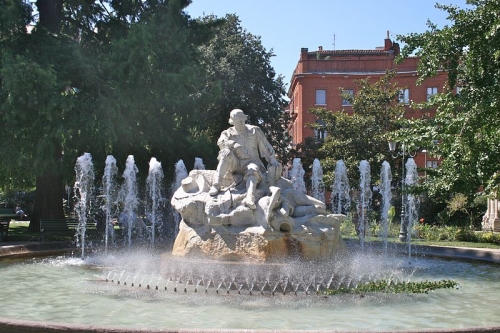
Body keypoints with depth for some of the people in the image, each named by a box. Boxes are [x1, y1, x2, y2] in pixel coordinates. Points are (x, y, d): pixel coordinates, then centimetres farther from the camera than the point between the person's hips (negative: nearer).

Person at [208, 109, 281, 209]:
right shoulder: (228, 133, 10)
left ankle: (250, 198, -62)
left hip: (250, 162, -1)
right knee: (226, 153, -30)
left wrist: (273, 161, 4)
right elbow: (221, 142, -12)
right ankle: (217, 185, -35)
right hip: (235, 163, 1)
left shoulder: (255, 130, 12)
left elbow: (266, 147, 12)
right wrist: (234, 144, -30)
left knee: (253, 170, -36)